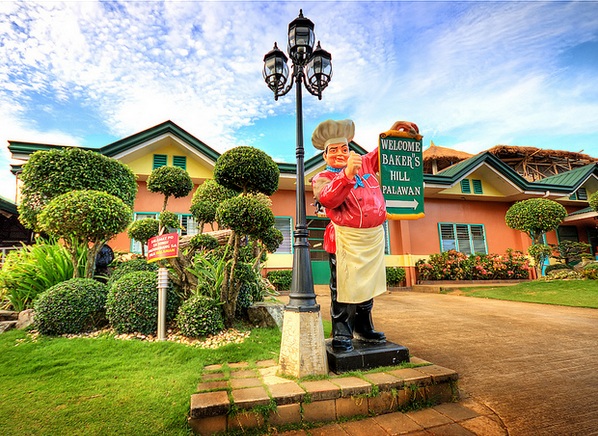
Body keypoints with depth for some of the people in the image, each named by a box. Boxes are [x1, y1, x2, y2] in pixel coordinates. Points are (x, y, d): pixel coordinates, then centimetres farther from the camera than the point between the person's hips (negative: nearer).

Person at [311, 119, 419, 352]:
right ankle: (342, 335, 13)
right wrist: (347, 173, -32)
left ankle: (363, 329, 33)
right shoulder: (322, 178, -2)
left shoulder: (365, 164, 14)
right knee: (344, 289, -3)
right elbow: (327, 199, -23)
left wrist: (392, 132, 11)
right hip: (345, 241, -5)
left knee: (367, 286, 16)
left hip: (374, 238, 6)